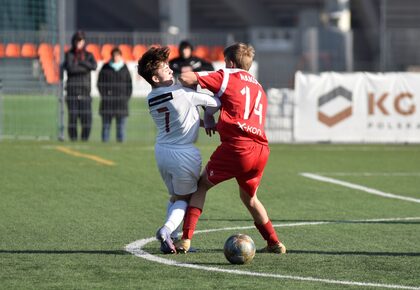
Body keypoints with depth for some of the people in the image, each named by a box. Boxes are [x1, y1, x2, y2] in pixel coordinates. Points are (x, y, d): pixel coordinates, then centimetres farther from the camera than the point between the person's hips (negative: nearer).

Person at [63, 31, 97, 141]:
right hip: (72, 89, -2)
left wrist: (81, 62, -13)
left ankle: (85, 138, 3)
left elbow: (94, 66, -8)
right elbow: (70, 68, -13)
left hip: (85, 90, 2)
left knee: (87, 117, -5)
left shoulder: (88, 55, 11)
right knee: (73, 116, -6)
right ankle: (73, 138, -1)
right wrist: (86, 68, -7)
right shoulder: (69, 54, 3)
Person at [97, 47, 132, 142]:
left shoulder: (124, 69, 10)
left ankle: (121, 140, -1)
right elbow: (100, 83, 5)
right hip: (107, 101, -1)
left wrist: (126, 98, 1)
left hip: (121, 101, 1)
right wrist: (104, 95, -6)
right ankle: (105, 140, 1)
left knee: (121, 125, -2)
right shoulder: (105, 68, 6)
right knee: (106, 123, -1)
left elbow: (129, 85, 12)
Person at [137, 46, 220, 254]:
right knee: (184, 198, 12)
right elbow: (215, 103, -8)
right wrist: (208, 117, 11)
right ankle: (167, 229, -12)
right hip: (184, 154, -6)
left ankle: (169, 238, 7)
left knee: (175, 197, 22)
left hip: (161, 151, 6)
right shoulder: (182, 92, -18)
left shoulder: (151, 99, 2)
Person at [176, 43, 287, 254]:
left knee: (200, 185, 10)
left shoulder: (226, 77, 7)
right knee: (249, 197, 28)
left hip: (236, 146, -6)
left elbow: (186, 79, -1)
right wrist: (214, 124, 41)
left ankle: (186, 239, -2)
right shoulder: (258, 88, 27)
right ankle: (274, 243, 25)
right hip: (261, 150, 6)